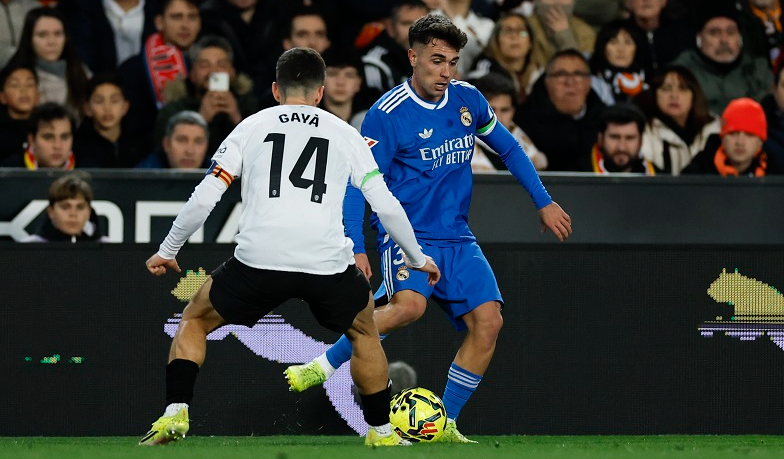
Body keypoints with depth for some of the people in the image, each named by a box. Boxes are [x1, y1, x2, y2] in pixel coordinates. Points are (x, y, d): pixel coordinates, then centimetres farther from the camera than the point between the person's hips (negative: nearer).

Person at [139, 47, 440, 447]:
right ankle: (381, 433, 30)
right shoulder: (344, 133, 17)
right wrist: (418, 259, 31)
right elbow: (386, 206, 16)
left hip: (258, 260, -1)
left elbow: (204, 198, 9)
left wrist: (167, 250, 22)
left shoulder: (251, 127, 15)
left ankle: (175, 414, 5)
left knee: (194, 321, 23)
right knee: (365, 334, 30)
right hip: (328, 262, 1)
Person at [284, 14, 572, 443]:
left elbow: (508, 148, 22)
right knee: (409, 305, -34)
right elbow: (356, 185, -10)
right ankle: (324, 365, -18)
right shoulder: (386, 114, -12)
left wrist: (543, 202, 19)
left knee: (487, 321, -12)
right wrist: (355, 248, -20)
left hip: (457, 238, 6)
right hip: (406, 232, -6)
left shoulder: (467, 99, 5)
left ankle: (445, 424, -2)